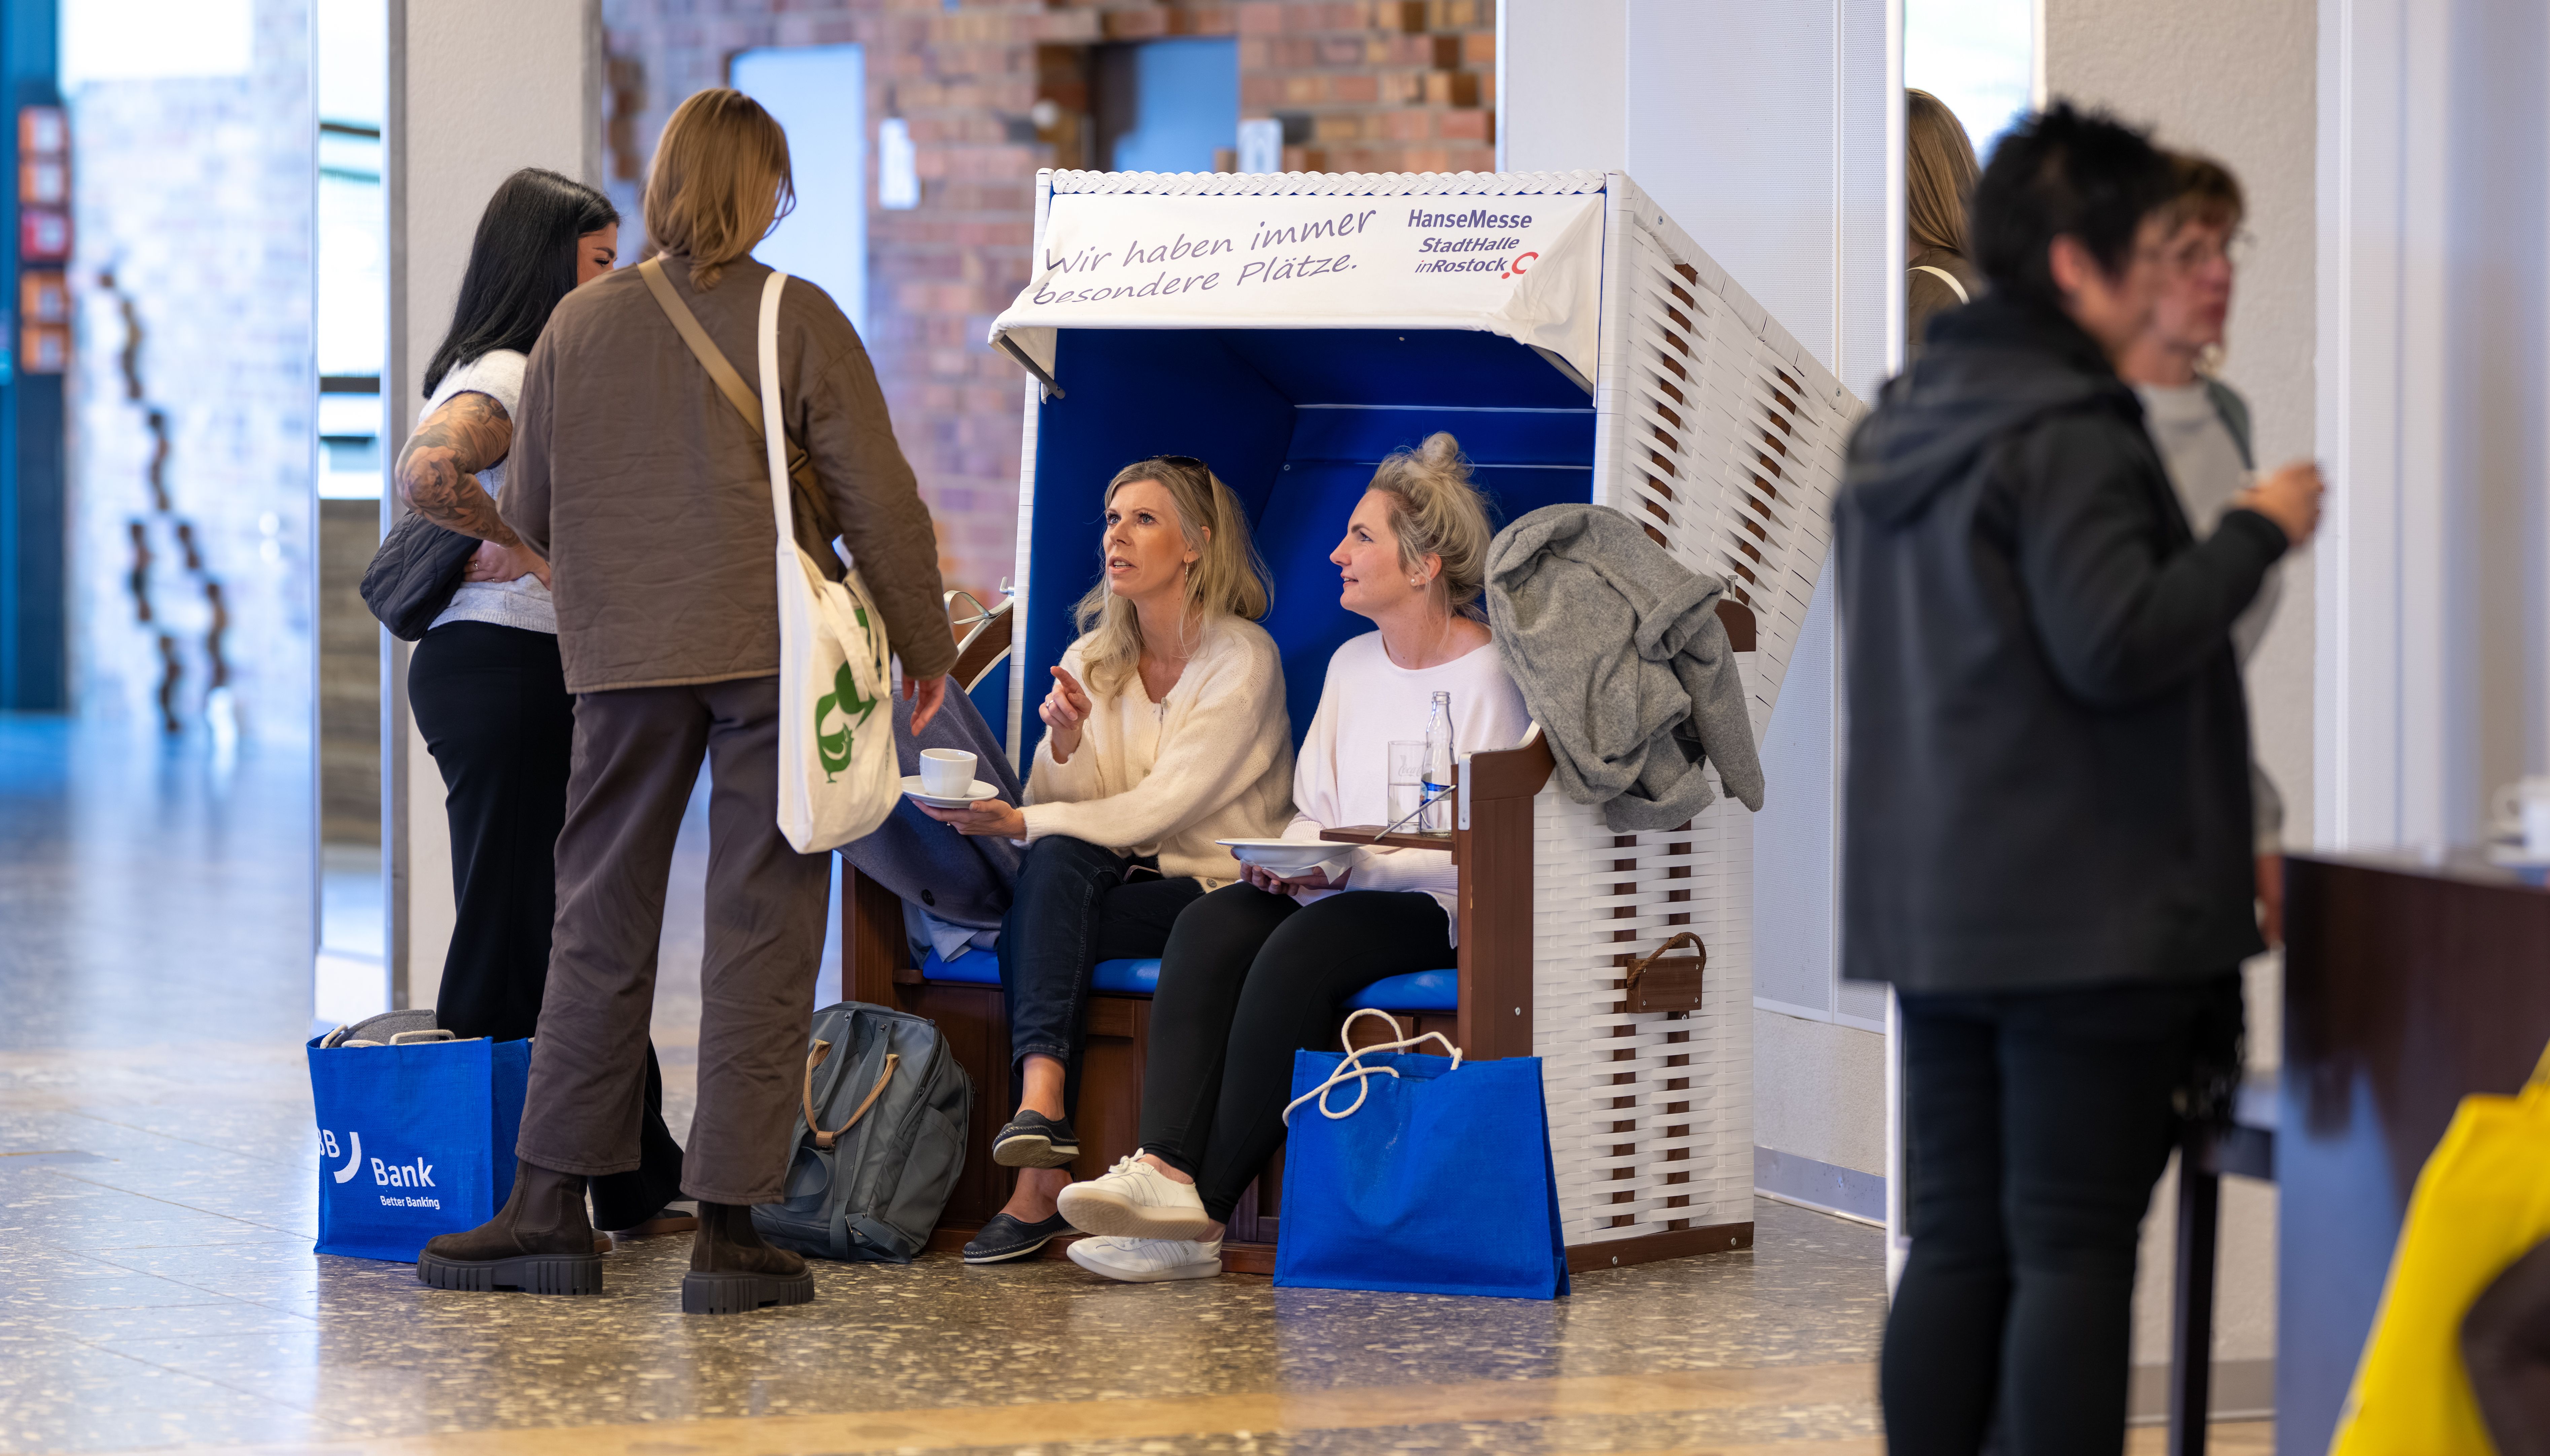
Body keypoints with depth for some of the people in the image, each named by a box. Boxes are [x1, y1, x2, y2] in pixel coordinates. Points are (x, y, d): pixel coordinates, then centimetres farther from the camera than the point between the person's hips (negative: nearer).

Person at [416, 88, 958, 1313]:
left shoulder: (579, 324, 5)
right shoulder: (798, 319, -4)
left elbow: (526, 511, 12)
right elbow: (877, 499, -5)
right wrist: (925, 645, 6)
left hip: (621, 659, 3)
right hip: (775, 655, -3)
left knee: (601, 924, 11)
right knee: (760, 935, 1)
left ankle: (552, 1205, 11)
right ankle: (730, 1224, -1)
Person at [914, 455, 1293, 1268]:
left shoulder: (1243, 659, -8)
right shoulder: (1093, 659, 10)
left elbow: (1161, 806, -16)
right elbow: (1062, 810, 3)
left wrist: (1021, 822, -19)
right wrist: (1065, 743, -18)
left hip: (1218, 891, -5)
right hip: (1115, 879, 5)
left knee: (1031, 937, -28)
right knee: (1056, 861, -31)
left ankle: (1039, 1187, -34)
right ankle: (1042, 1105, -43)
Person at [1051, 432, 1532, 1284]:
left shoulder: (1488, 677, -7)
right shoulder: (1353, 663, 18)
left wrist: (1353, 867, -20)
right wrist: (1289, 859, -2)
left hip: (1444, 911, -7)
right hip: (1336, 893, 7)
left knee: (1300, 950, -33)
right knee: (1208, 928, -22)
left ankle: (1204, 1215, -31)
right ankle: (1168, 1172, -39)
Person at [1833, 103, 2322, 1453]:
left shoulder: (1895, 428, 14)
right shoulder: (2068, 436, -15)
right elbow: (2117, 645, -23)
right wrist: (2253, 534, -11)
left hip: (1935, 910, 8)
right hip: (2086, 914, -8)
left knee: (1956, 1247, 11)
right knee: (2075, 1251, -4)